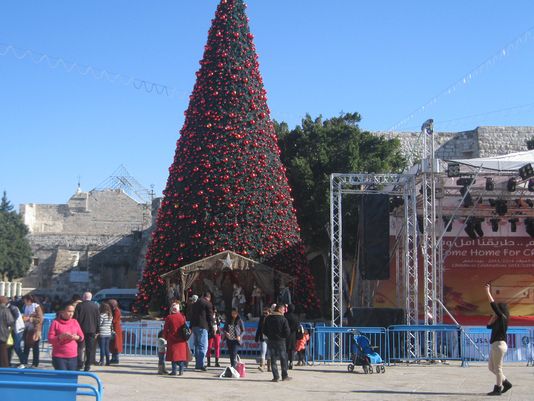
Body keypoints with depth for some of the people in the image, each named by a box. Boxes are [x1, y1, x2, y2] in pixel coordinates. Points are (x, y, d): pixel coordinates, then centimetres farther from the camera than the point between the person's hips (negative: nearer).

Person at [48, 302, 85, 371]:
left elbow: (81, 336, 13)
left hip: (73, 357, 4)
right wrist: (61, 337, -22)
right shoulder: (56, 322, -3)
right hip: (59, 357, -4)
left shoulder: (75, 322, 10)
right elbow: (50, 339, -6)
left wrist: (76, 337, -11)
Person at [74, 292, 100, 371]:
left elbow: (75, 318, -5)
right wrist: (97, 330, 11)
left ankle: (80, 364, -3)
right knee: (90, 349, 6)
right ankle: (87, 366, 5)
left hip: (81, 329, -1)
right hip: (91, 330, 1)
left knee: (80, 347, 6)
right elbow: (98, 319, 4)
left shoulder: (79, 305, -5)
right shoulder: (95, 306, 1)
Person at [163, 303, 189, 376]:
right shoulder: (182, 317, 0)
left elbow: (165, 329, -2)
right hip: (181, 340, 2)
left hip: (172, 339, -2)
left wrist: (166, 337, 12)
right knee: (181, 353, 8)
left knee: (173, 355, 2)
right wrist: (185, 337, 17)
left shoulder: (169, 318, -6)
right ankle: (181, 370, 4)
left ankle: (174, 371, -1)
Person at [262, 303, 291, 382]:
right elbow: (287, 332, -11)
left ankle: (276, 376, 1)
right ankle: (284, 376, 15)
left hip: (271, 341, 3)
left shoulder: (268, 318, 3)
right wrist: (284, 337, 9)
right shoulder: (283, 319, -10)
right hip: (281, 341, -3)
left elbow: (264, 330, 6)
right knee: (283, 359, 9)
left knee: (273, 359, 6)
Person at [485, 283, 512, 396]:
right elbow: (489, 326, 20)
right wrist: (494, 316, 9)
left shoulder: (503, 318, -11)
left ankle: (498, 388, 5)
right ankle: (506, 383, 21)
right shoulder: (498, 320, 14)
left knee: (497, 368, -2)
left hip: (499, 344, -10)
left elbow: (494, 305, -18)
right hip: (495, 345, 10)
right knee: (491, 367, 15)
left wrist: (488, 293, -16)